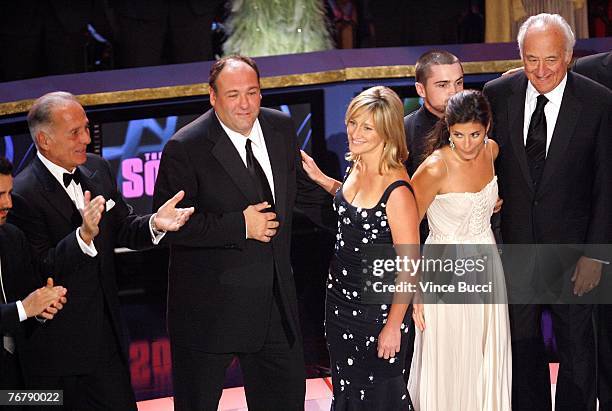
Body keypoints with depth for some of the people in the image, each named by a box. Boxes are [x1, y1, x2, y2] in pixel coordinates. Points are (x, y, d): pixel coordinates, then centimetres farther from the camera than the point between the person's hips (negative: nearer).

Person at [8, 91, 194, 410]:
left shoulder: (98, 169, 4)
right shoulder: (22, 194, -19)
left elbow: (121, 230, 10)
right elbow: (40, 270, -21)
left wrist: (154, 224, -10)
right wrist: (84, 236, -35)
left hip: (105, 333, 6)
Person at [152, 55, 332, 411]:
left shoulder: (281, 128, 2)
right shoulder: (186, 148, -17)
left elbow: (305, 190, 17)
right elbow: (169, 225, -20)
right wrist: (239, 226, -22)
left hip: (277, 298, 5)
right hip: (210, 307, -5)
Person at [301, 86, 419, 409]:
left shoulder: (397, 190, -26)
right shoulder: (357, 166, -2)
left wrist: (394, 326, -17)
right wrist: (319, 178, 11)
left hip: (377, 307, -8)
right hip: (340, 297, 8)